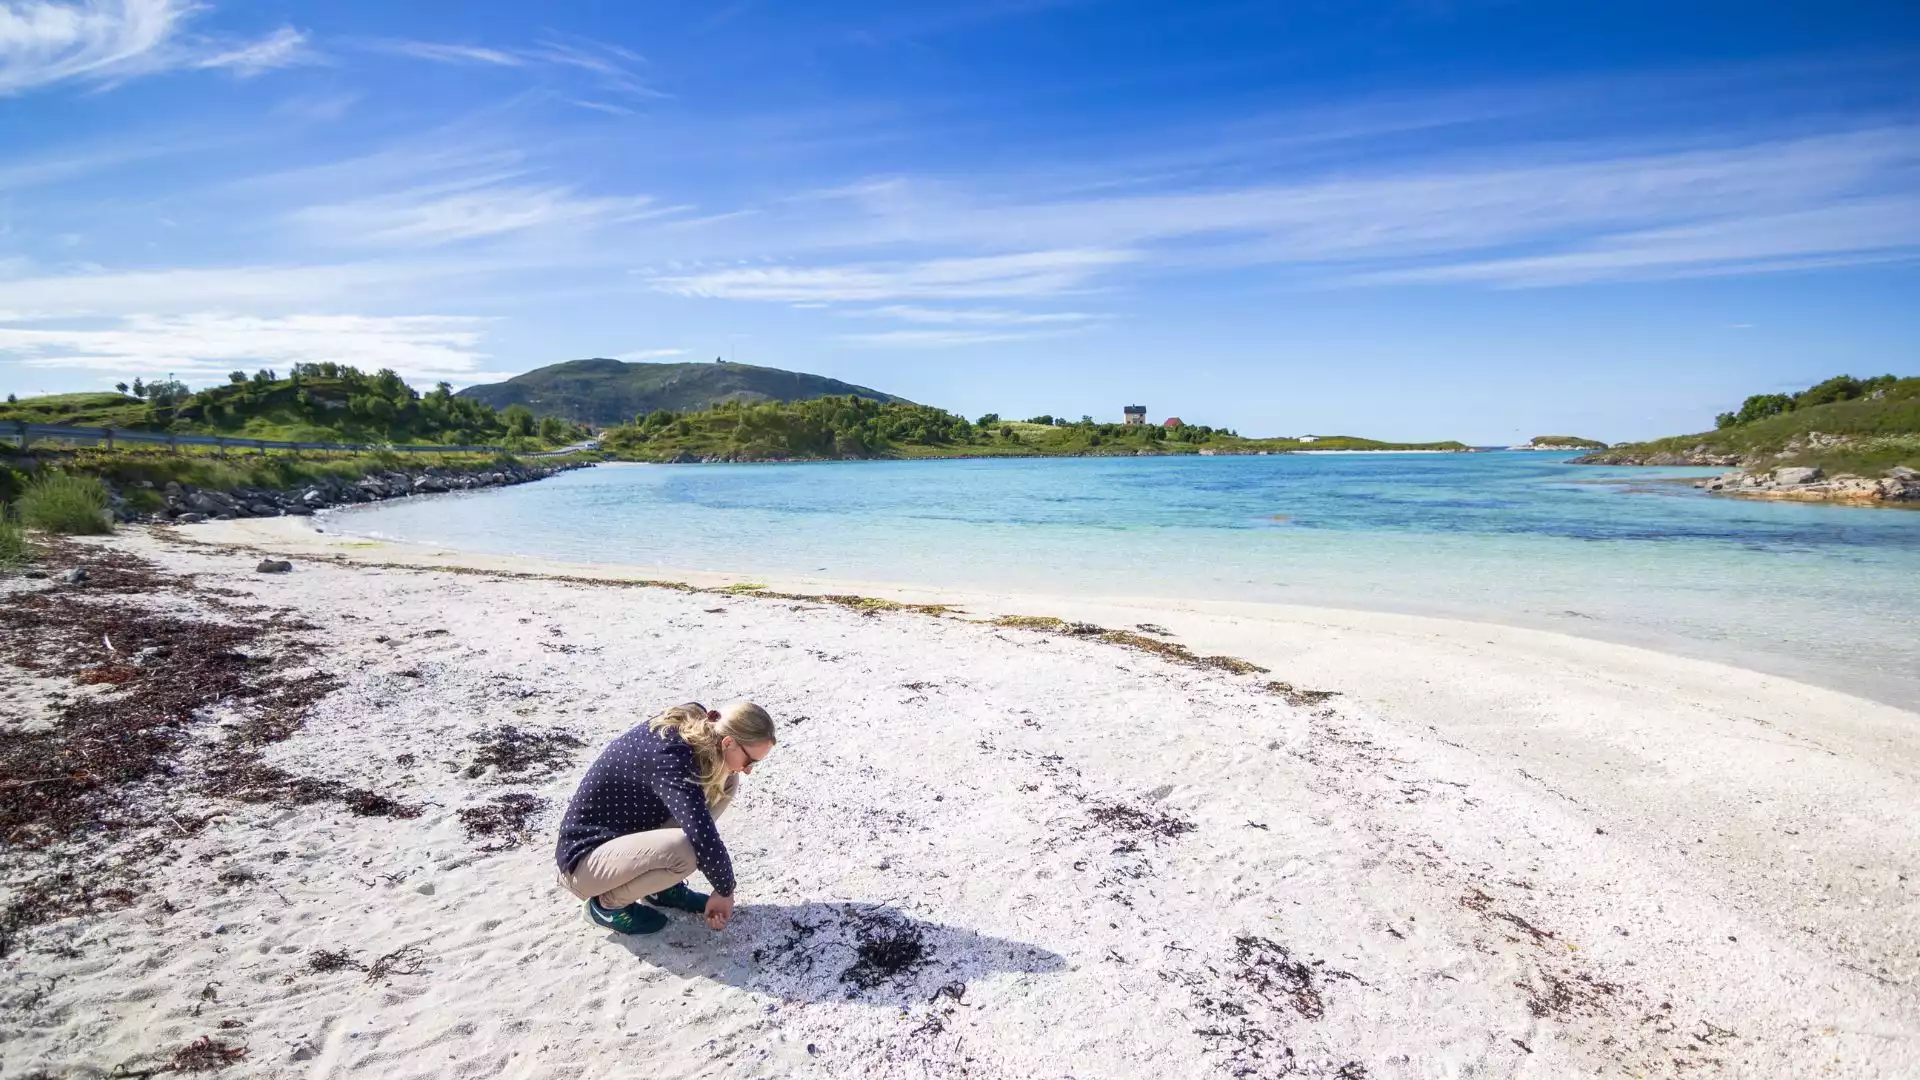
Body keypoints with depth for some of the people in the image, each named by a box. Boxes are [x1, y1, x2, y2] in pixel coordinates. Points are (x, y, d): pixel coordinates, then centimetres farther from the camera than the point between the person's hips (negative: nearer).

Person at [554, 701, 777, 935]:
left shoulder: (695, 728, -9)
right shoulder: (670, 758, -33)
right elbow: (706, 842, -37)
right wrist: (725, 890, -17)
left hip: (625, 833, 8)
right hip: (586, 859, -8)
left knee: (725, 782, -4)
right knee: (686, 849, -35)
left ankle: (661, 885, 8)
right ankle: (607, 903, -5)